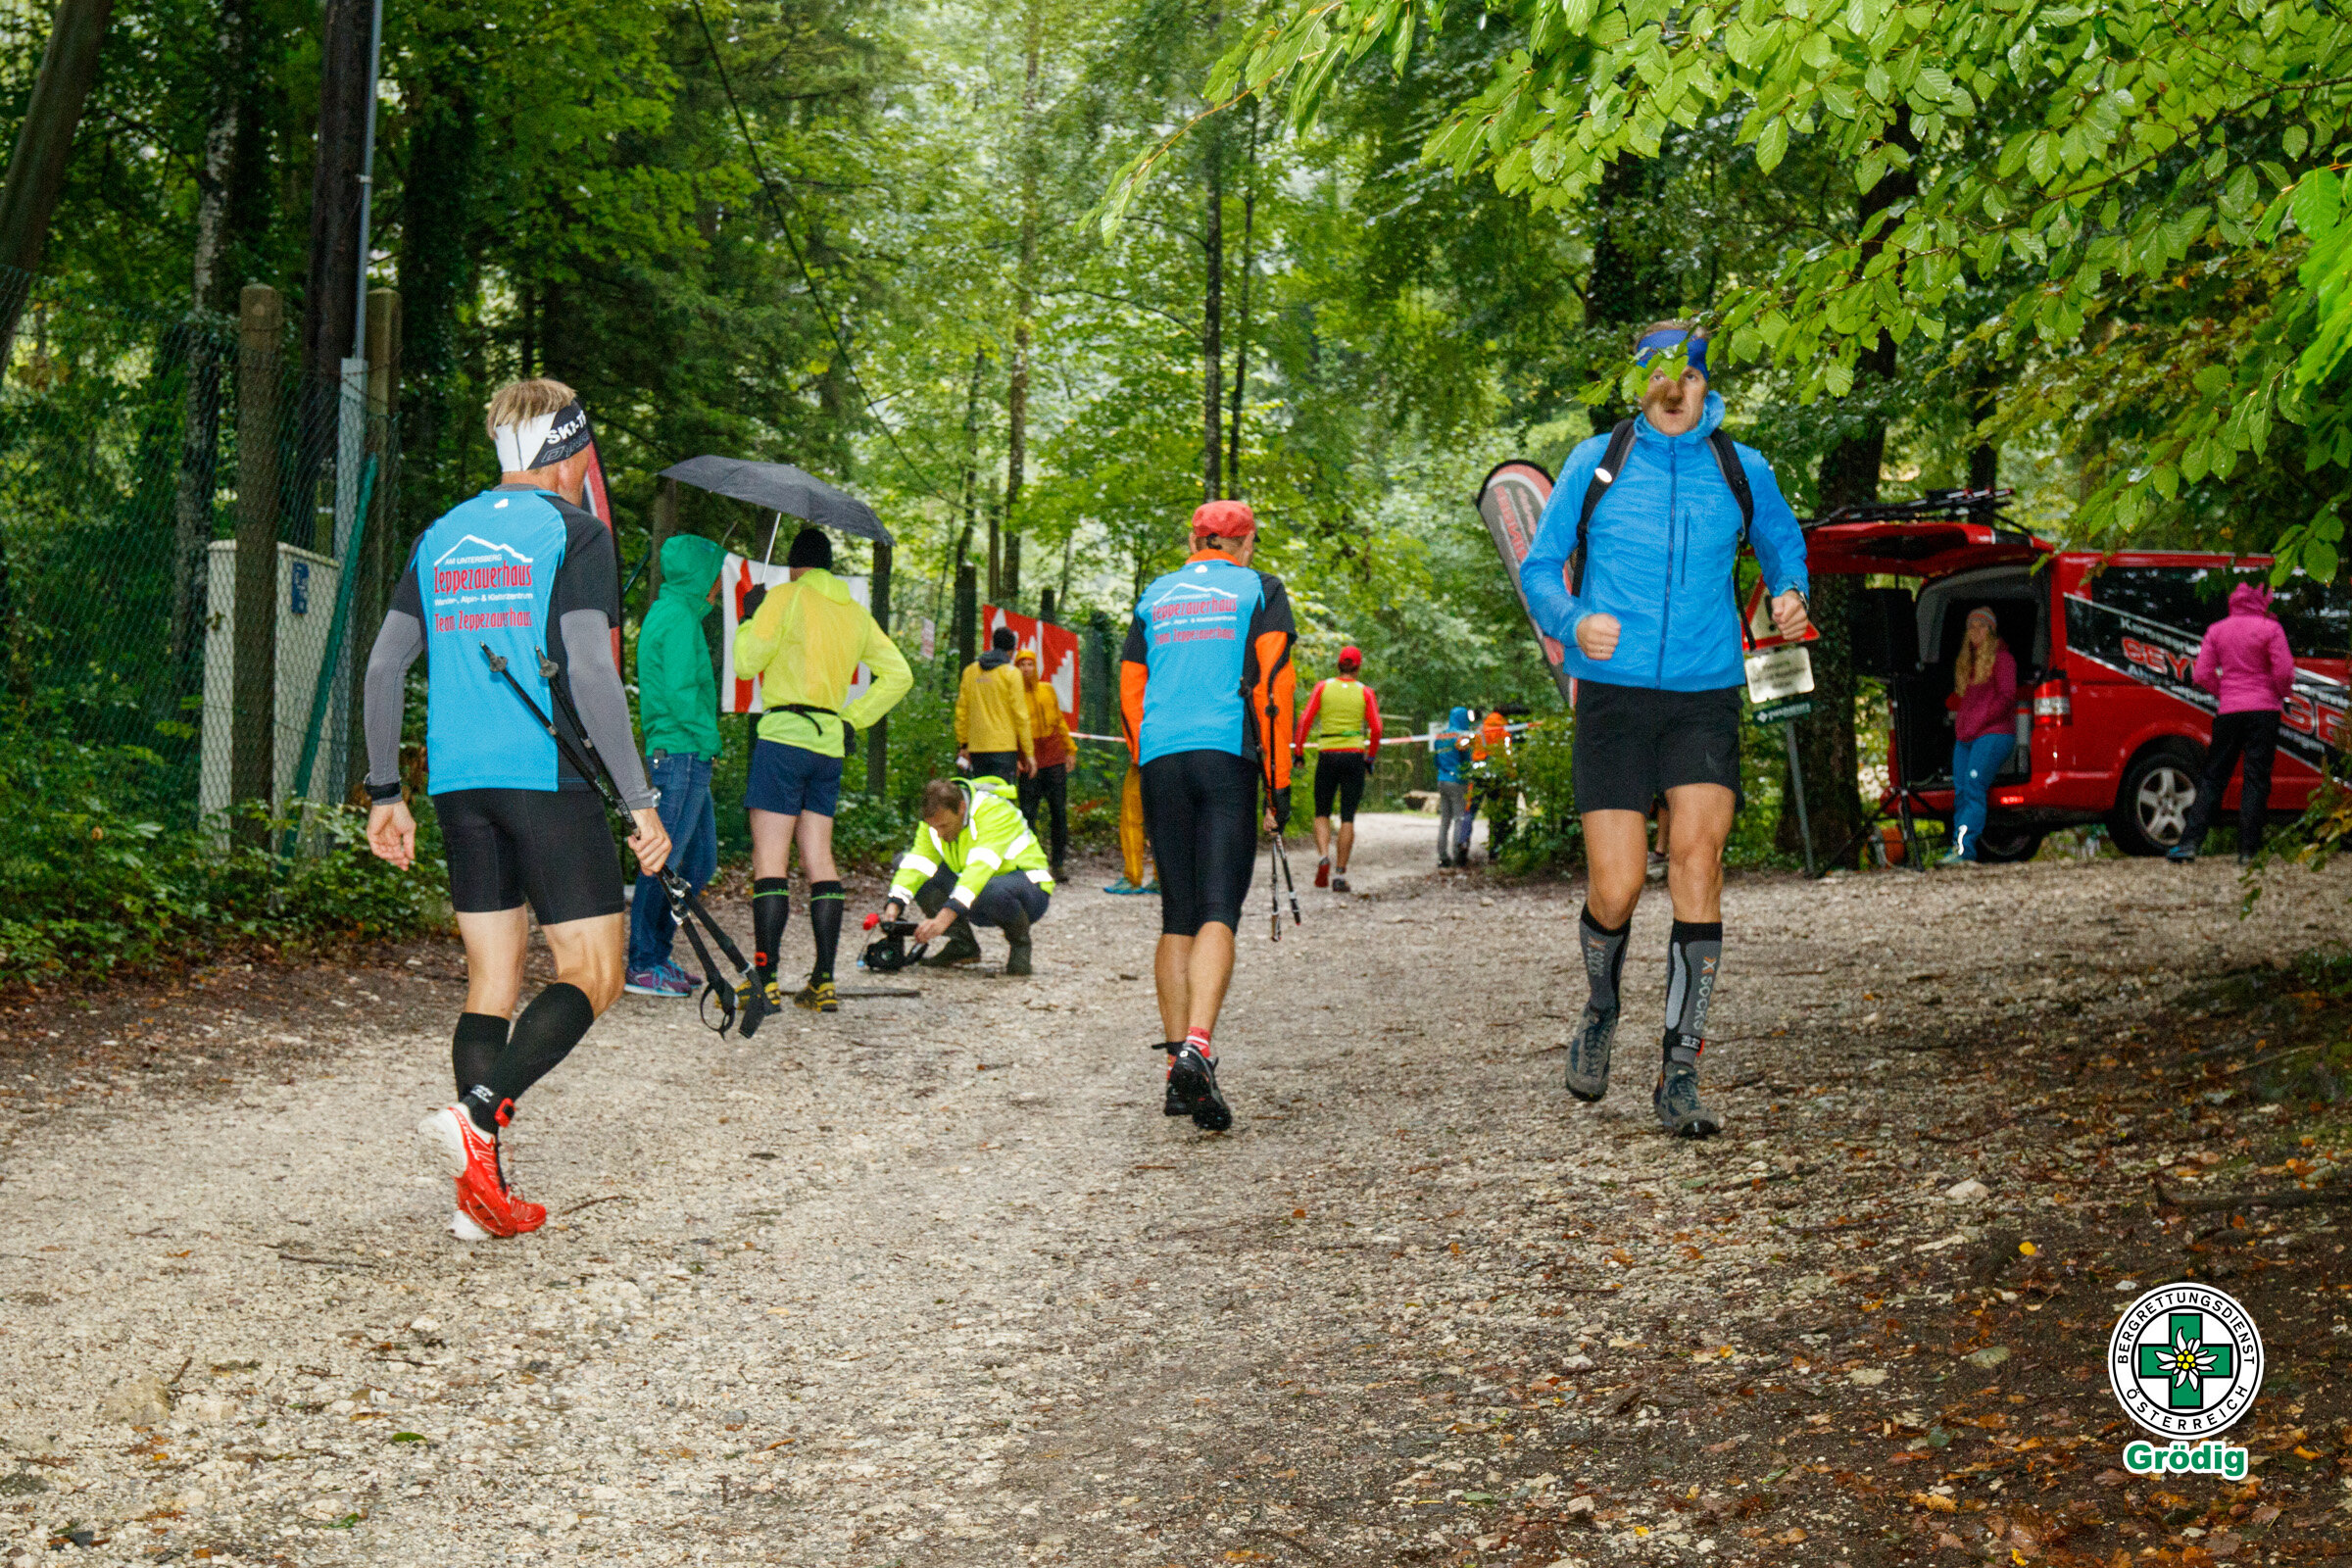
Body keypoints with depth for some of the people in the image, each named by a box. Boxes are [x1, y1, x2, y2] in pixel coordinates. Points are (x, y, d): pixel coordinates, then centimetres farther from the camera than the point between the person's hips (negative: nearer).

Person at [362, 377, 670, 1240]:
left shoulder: (442, 536, 15)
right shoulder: (575, 532, -3)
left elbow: (383, 667, 13)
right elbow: (591, 674, -13)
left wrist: (385, 794, 19)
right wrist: (640, 801, -11)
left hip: (459, 783, 6)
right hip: (549, 777, -6)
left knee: (490, 979, 11)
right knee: (591, 973, 0)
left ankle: (481, 1194, 5)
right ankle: (476, 1115, -22)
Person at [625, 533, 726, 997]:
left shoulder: (664, 613, 20)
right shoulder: (680, 617, -12)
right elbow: (681, 692, -20)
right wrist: (708, 739, -11)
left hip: (688, 756, 11)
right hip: (681, 754, -11)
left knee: (700, 860, 14)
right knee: (664, 861, -7)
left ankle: (658, 955, 19)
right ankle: (642, 966, -2)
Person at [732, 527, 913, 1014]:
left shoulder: (786, 597, -4)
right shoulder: (855, 612, 14)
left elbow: (746, 662, -7)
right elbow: (899, 674, 13)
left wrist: (750, 618, 10)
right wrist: (853, 718, 12)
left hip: (784, 734, -6)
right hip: (829, 741, 6)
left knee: (770, 858, -6)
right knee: (818, 859, 8)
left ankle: (766, 981, -12)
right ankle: (823, 982, 6)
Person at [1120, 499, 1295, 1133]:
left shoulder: (1154, 597, 19)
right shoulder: (1259, 590, 9)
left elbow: (1129, 692, 17)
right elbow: (1273, 687, 0)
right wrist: (1279, 786, 1)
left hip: (1160, 760, 3)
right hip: (1228, 757, -3)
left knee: (1177, 918, 9)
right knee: (1218, 913, -9)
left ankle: (1178, 1062, 6)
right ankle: (1196, 1046, -28)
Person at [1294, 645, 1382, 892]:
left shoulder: (1323, 687, 2)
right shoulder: (1365, 692, 2)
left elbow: (1305, 720, -4)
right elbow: (1376, 728, -1)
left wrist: (1297, 750, 2)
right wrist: (1370, 759, 11)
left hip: (1327, 756, 0)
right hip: (1354, 756, 0)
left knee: (1322, 813, 13)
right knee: (1348, 817, 4)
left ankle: (1323, 857, -13)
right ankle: (1340, 874, -1)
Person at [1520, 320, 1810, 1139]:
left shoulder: (1743, 470, 8)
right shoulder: (1597, 462, 5)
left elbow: (1784, 546, 26)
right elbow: (1539, 565, 7)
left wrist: (1791, 596, 3)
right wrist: (1571, 623, -14)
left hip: (1706, 698, 1)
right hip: (1612, 695, -1)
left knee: (1698, 863, -17)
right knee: (1615, 893, -5)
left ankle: (1679, 1073, -9)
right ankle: (1601, 1013, 29)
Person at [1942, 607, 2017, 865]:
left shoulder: (2001, 658, 0)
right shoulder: (1966, 662, 24)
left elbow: (2007, 696, -9)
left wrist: (1981, 721, -12)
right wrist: (1953, 702, 11)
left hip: (1993, 734, -8)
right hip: (1964, 737, 8)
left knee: (1974, 785, -20)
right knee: (1961, 791, -2)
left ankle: (1964, 848, -28)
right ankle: (1960, 851, -4)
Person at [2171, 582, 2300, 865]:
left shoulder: (2216, 630, 6)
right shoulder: (2270, 629, -4)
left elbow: (2203, 674, 2)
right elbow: (2284, 672, -8)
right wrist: (2280, 694, 11)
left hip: (2229, 711, 3)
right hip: (2263, 710, -3)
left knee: (2213, 777, 7)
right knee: (2256, 778, 0)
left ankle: (2189, 844, -1)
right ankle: (2247, 850, -4)